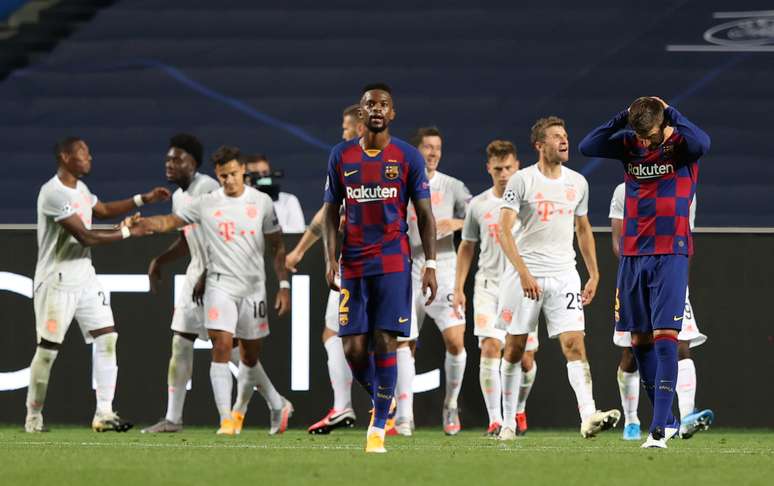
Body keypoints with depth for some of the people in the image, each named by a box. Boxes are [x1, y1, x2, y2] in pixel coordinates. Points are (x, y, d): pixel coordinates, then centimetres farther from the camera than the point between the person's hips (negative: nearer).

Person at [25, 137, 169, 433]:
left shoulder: (79, 188, 10)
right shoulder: (53, 193, -20)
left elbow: (104, 210, 30)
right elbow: (85, 237, -22)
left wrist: (144, 199, 22)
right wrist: (127, 233, -15)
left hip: (85, 278, 9)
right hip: (57, 282, -9)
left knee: (107, 339, 0)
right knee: (48, 349, -2)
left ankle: (104, 414, 2)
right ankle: (33, 417, 10)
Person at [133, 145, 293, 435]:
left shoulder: (261, 202, 3)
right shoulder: (206, 204, 1)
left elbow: (277, 247, 7)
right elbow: (170, 222, 2)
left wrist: (284, 286, 2)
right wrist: (139, 223, -17)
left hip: (253, 288, 1)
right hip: (220, 286, -1)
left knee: (250, 357, 8)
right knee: (222, 346, -15)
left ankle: (240, 408, 32)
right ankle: (226, 420, -16)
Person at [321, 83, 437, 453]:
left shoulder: (408, 157, 2)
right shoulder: (341, 156, 8)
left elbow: (424, 214, 3)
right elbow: (331, 212, 11)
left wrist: (430, 264, -6)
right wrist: (330, 260, -2)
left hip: (393, 263, -2)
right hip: (353, 265, 2)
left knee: (384, 343, -9)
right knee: (353, 348, -3)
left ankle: (379, 426, -3)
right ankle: (379, 399, 25)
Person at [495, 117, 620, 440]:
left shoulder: (577, 183, 10)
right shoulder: (521, 180, -5)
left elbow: (583, 231, 21)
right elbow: (504, 230, -11)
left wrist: (594, 275, 15)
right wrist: (523, 272, -21)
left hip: (564, 274, 3)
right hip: (525, 275, -3)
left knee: (574, 344, -12)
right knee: (515, 348, 4)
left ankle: (588, 417, -23)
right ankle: (508, 423, 14)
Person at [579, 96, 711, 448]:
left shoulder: (681, 144, -6)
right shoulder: (629, 144, 5)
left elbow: (702, 144, -29)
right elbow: (587, 147, -7)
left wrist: (670, 114, -18)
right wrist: (621, 118, -13)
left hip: (670, 254, -5)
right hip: (633, 254, 5)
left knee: (665, 338, -12)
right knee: (640, 340, 7)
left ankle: (659, 429, -16)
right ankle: (667, 420, 18)